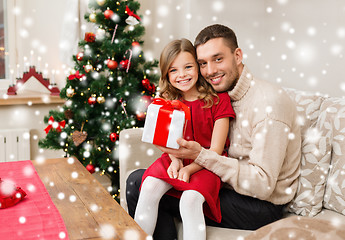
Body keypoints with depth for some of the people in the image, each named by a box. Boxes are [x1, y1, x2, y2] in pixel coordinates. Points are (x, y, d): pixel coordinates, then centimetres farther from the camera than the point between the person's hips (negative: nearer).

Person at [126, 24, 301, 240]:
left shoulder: (269, 102, -20)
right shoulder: (221, 95, 7)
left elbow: (262, 184, -24)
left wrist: (199, 155, -28)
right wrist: (179, 154, -10)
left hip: (261, 206, -8)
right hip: (227, 186, 8)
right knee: (137, 180, 0)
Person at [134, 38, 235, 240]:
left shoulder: (218, 99, -6)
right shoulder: (168, 102, 8)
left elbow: (216, 150, -8)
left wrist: (189, 169, -21)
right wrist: (175, 160, -17)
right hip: (176, 160, 4)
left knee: (190, 199, -32)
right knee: (149, 187, -25)